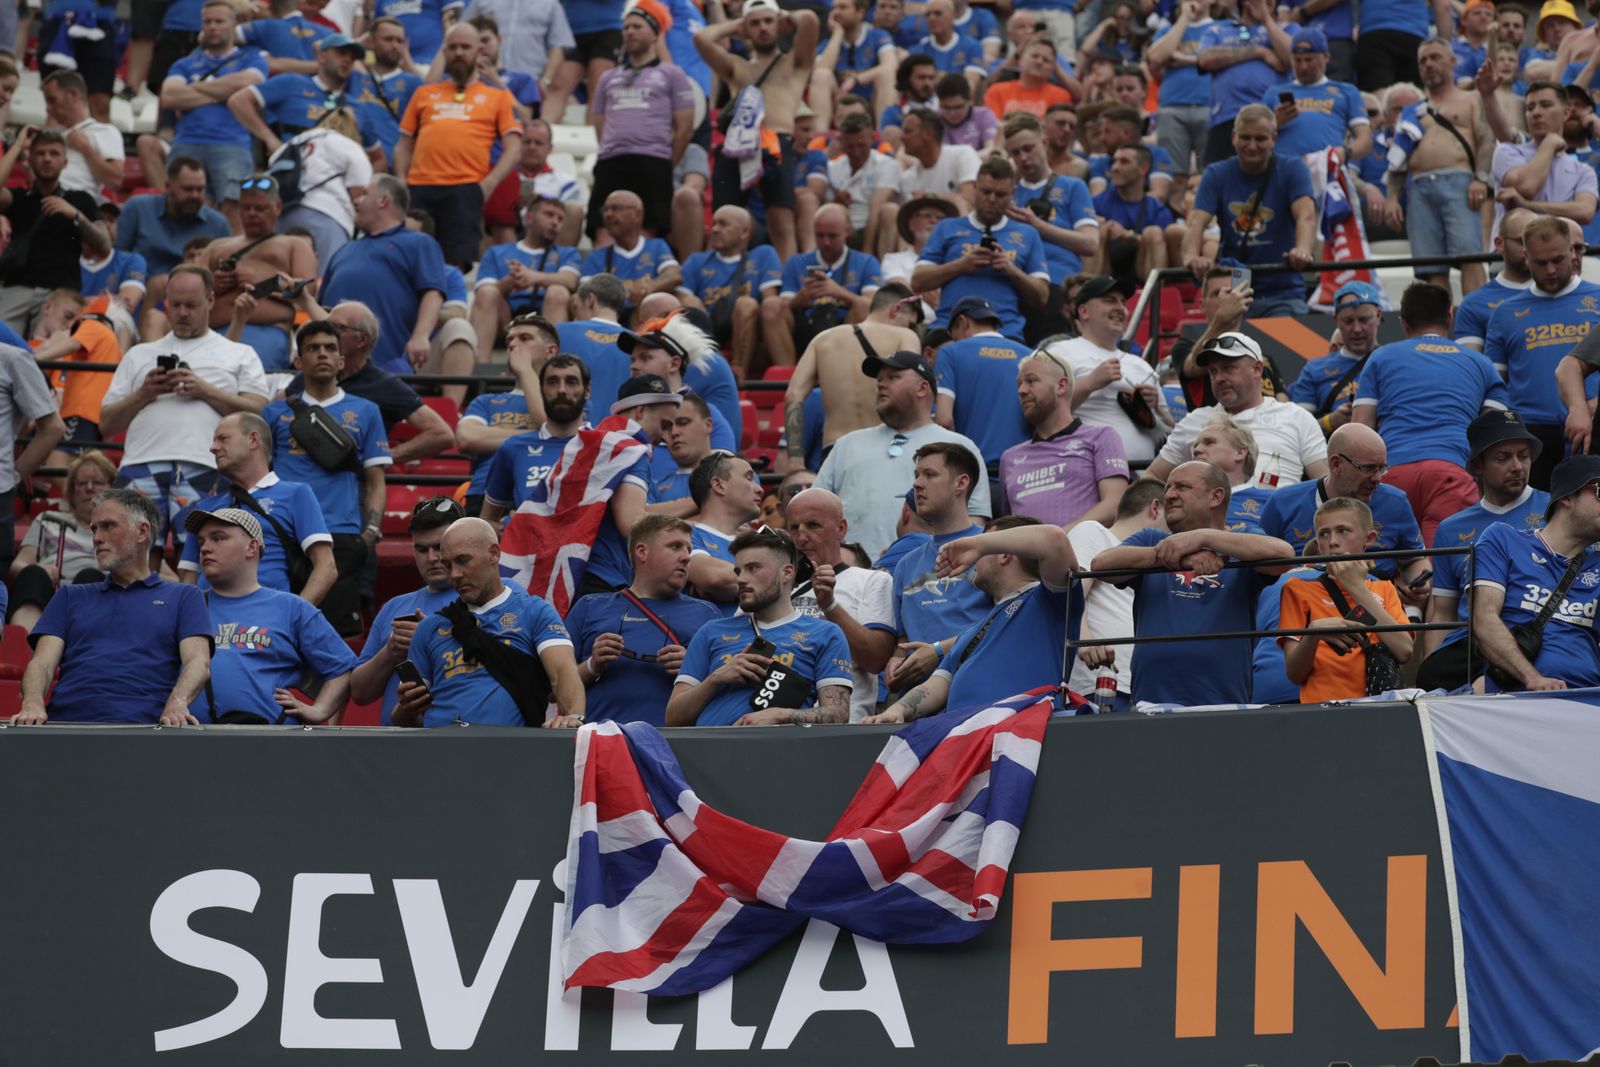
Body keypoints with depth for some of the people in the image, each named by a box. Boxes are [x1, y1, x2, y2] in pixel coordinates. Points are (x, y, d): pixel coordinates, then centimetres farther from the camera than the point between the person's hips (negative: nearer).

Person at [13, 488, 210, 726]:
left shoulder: (183, 597, 20)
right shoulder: (70, 597, 29)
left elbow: (199, 663, 5)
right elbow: (42, 662, 15)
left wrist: (177, 704, -20)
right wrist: (32, 704, -10)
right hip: (66, 721, 3)